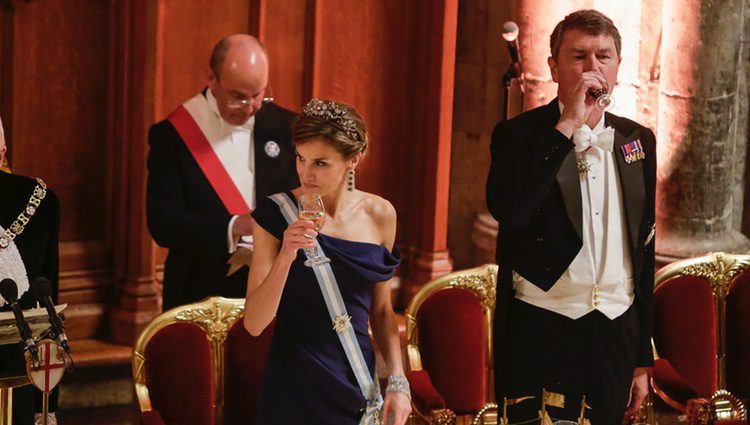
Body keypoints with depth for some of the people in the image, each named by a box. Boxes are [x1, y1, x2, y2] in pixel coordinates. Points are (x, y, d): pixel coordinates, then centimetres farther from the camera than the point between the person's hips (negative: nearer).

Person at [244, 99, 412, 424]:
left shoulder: (379, 214, -2)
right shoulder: (277, 214, -10)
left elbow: (381, 309, 9)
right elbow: (254, 323, -13)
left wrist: (398, 382, 1)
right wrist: (285, 257, -26)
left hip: (357, 391, 3)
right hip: (293, 394, -3)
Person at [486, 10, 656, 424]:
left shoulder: (637, 140, 9)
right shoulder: (519, 134, -4)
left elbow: (643, 249, 12)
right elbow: (507, 210, -24)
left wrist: (642, 358, 13)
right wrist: (567, 125, -21)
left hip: (615, 333, 4)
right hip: (540, 332, -4)